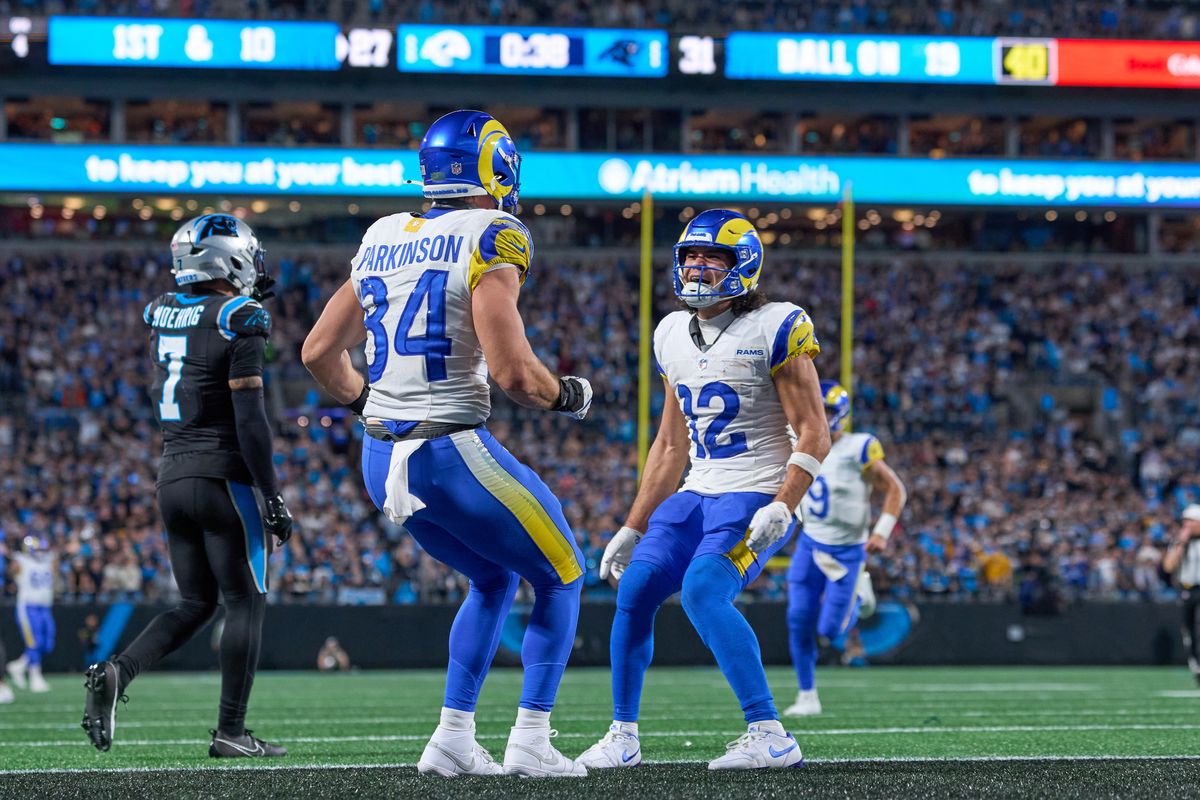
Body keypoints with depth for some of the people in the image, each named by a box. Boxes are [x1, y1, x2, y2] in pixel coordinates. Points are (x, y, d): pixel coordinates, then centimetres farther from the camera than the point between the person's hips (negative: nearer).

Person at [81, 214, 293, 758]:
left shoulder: (162, 314, 9)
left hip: (173, 477, 7)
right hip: (223, 478, -7)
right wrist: (272, 496, -11)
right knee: (245, 603, 3)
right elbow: (249, 418, -15)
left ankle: (116, 672, -7)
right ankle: (230, 732, 1)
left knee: (195, 603, 15)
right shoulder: (239, 321, -11)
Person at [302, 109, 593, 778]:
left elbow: (320, 353, 17)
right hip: (453, 453, -7)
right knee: (562, 576, 13)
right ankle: (531, 741, 6)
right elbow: (514, 372, -18)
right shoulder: (491, 242, -11)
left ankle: (454, 737, 18)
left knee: (495, 580, 26)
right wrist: (565, 395, 1)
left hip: (383, 460, 7)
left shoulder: (384, 241, 11)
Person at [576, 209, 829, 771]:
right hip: (698, 494, 7)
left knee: (702, 591, -26)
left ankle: (770, 736, -25)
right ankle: (622, 737, 9)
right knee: (635, 589, -4)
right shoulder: (673, 335, 11)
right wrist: (632, 528, 18)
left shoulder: (775, 329, -10)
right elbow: (671, 445, 19)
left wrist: (780, 509, -25)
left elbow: (814, 434, -12)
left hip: (757, 497, -7)